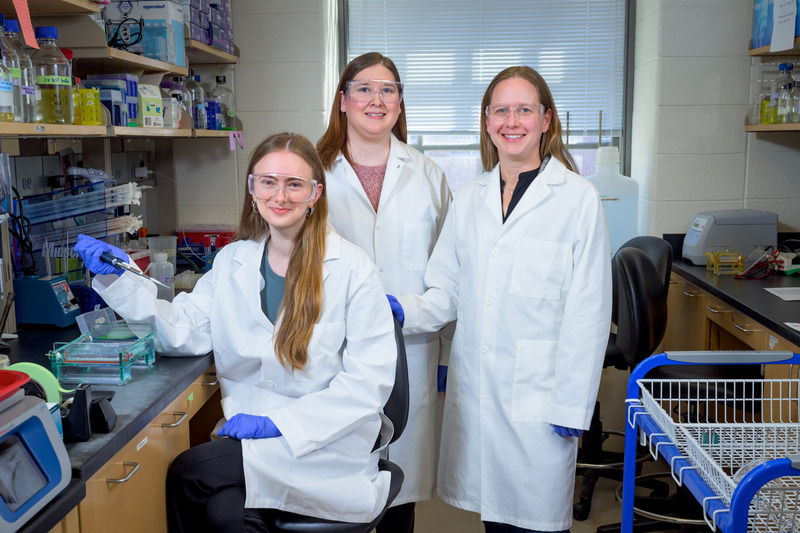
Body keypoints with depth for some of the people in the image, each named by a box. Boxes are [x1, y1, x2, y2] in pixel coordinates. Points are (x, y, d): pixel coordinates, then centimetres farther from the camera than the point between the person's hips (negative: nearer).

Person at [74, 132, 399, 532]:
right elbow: (185, 330, 3)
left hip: (326, 443, -3)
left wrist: (281, 421, -18)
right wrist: (119, 279, -8)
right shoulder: (232, 261, 10)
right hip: (248, 431, 4)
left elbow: (370, 379, -12)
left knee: (187, 473, -20)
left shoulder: (353, 269, -8)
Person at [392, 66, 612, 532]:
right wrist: (401, 310, -10)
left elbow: (588, 313, -7)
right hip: (474, 389, 4)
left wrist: (572, 405, -9)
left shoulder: (578, 199, -4)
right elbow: (445, 294, 9)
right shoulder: (469, 200, 10)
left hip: (538, 393, -4)